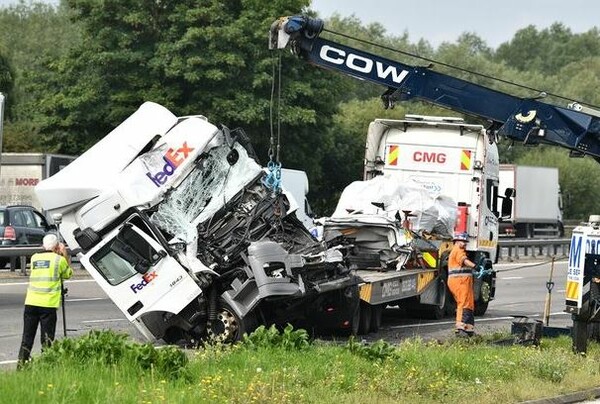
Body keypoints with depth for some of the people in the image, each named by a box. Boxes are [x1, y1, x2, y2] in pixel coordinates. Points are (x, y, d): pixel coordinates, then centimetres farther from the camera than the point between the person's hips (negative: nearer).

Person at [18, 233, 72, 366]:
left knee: (27, 337, 8)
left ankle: (21, 363, 5)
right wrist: (65, 255, 16)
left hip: (31, 302, 4)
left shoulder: (35, 258, 13)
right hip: (48, 304, -4)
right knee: (47, 339, 0)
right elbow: (68, 274, 14)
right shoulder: (59, 259, 0)